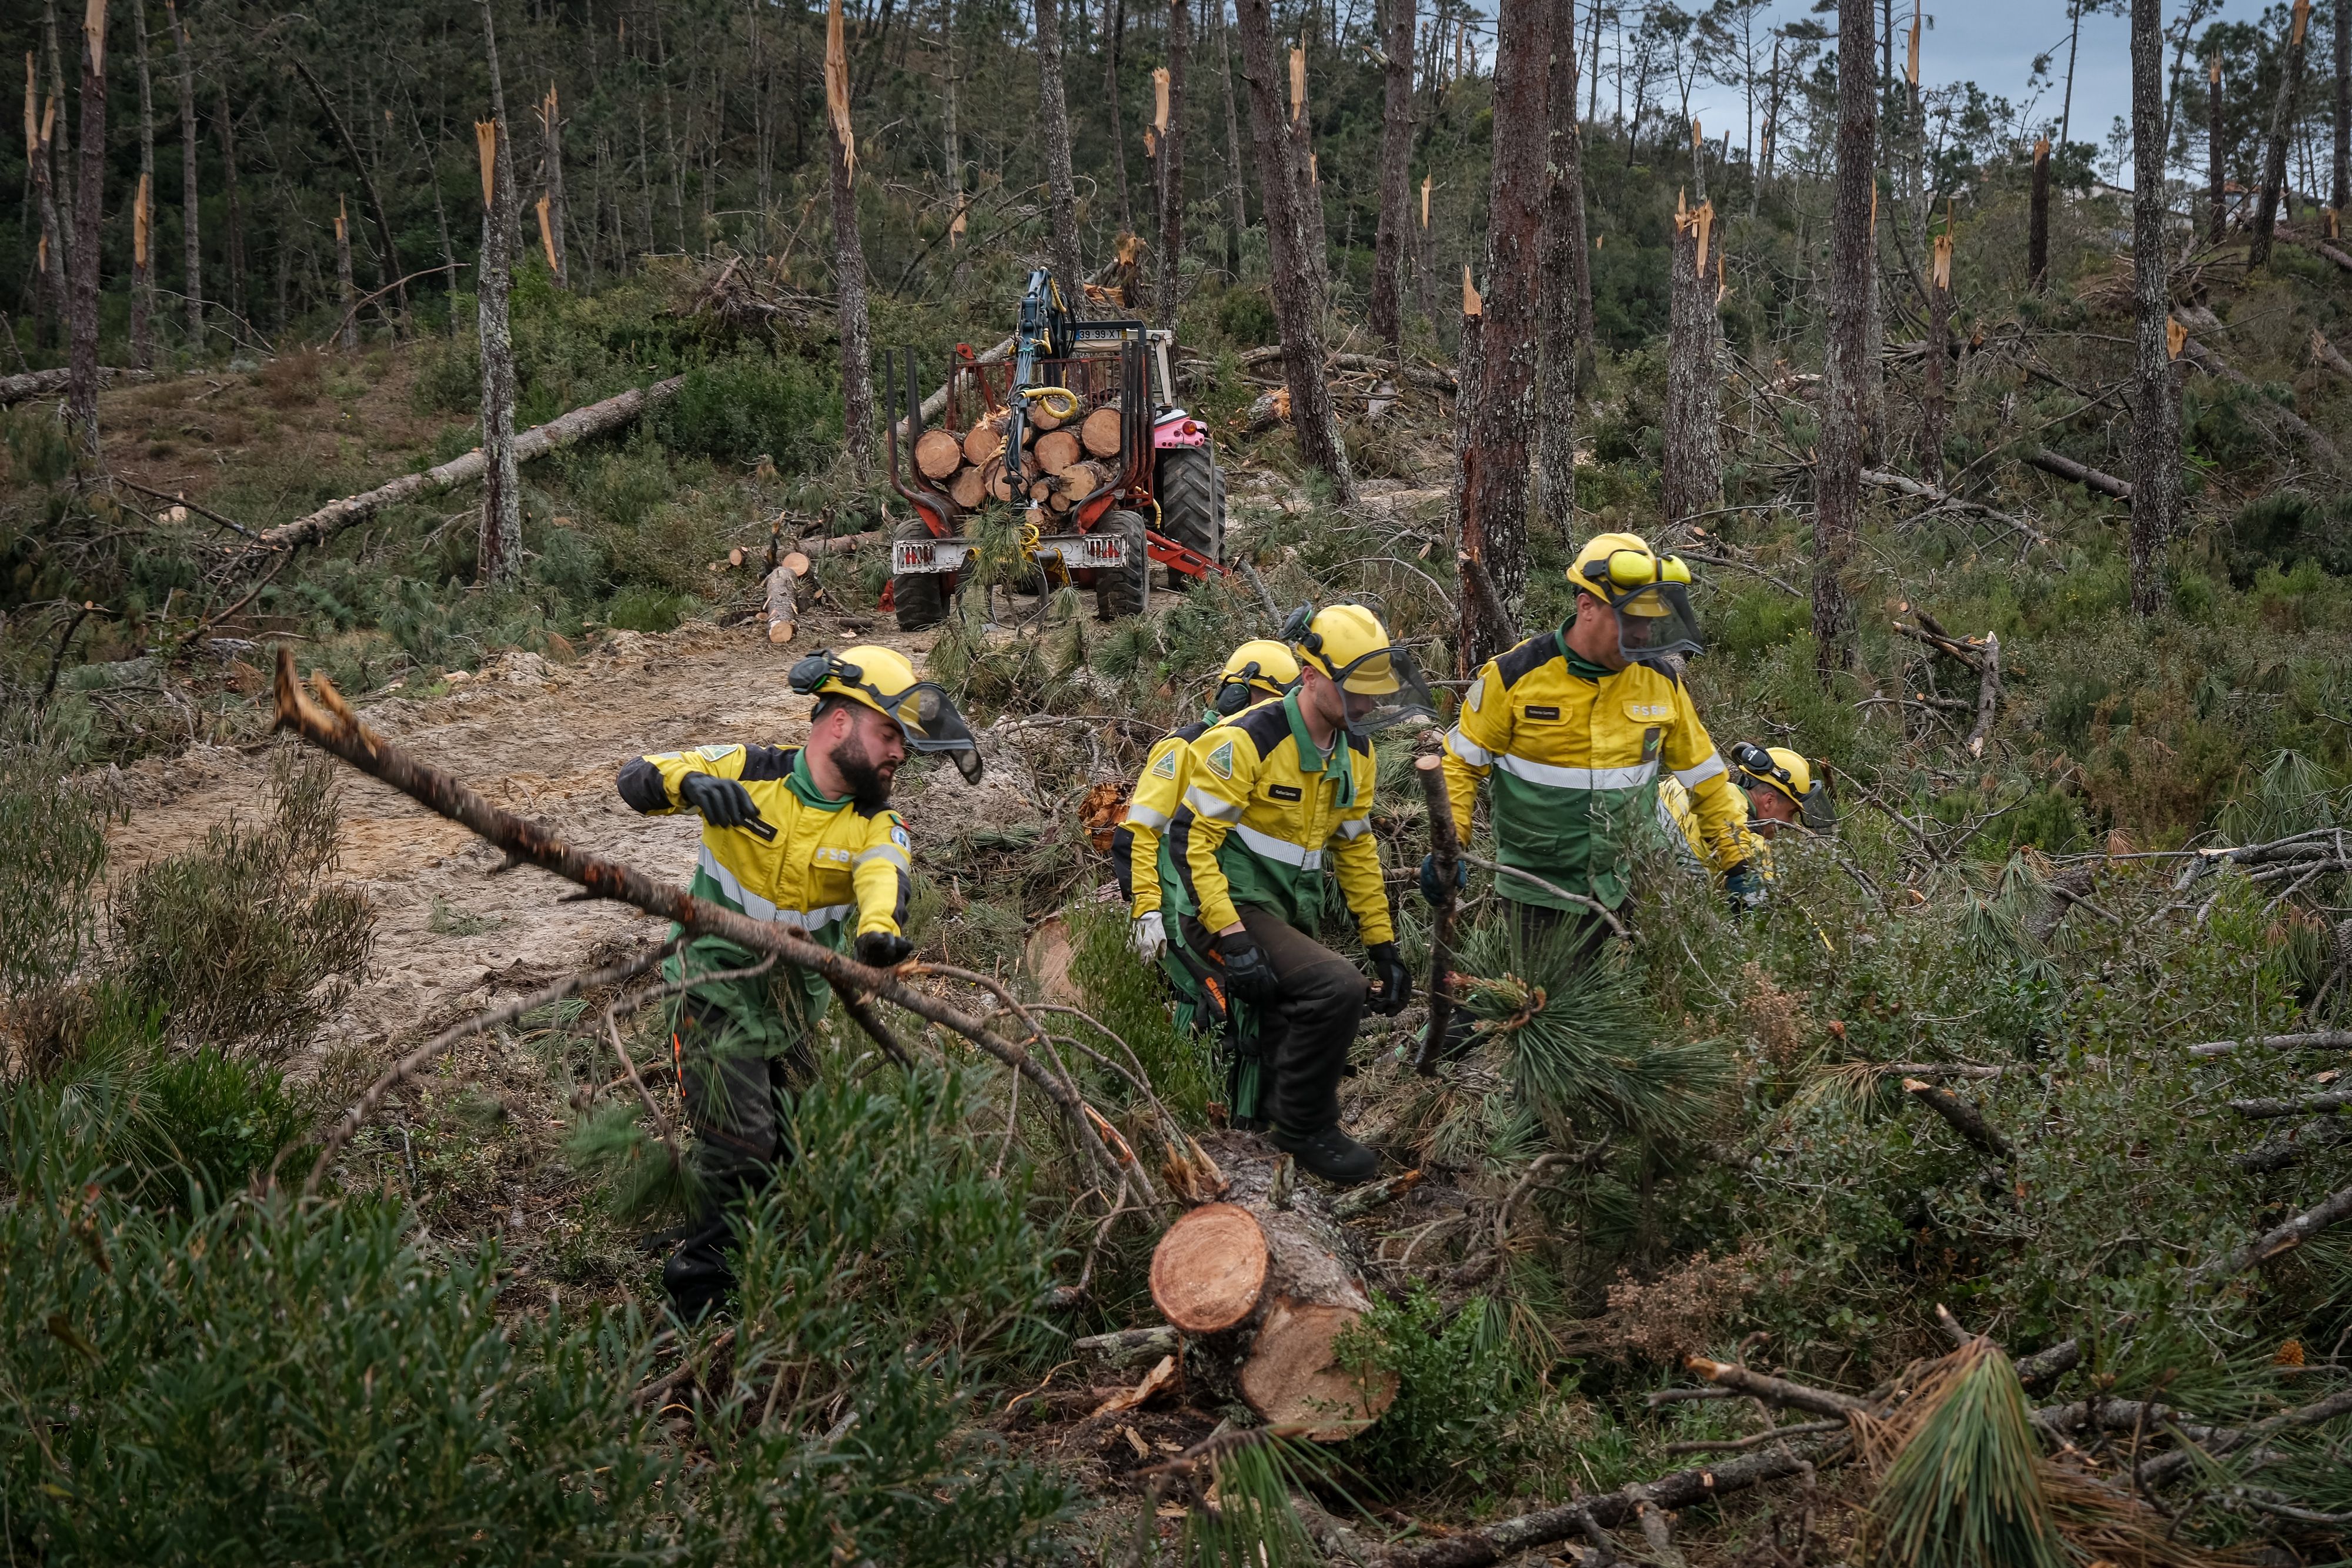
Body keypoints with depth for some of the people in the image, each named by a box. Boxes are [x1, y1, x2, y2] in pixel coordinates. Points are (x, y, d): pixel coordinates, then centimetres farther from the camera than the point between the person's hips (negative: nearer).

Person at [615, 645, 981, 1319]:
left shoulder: (877, 826, -7)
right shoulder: (748, 771, -11)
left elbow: (883, 878, -30)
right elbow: (636, 779, -16)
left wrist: (878, 931, -55)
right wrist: (692, 782, -40)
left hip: (795, 1008, 4)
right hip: (718, 993, -4)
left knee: (791, 1158, 12)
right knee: (741, 1152, -13)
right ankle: (699, 1296, 4)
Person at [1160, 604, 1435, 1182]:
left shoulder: (1355, 752, 5)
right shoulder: (1247, 741, -21)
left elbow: (1355, 847, 15)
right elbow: (1190, 839, -21)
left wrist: (1384, 946, 13)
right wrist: (1233, 940, -27)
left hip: (1287, 913, 9)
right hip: (1228, 910, -8)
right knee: (1338, 987, -27)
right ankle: (1304, 1128, -9)